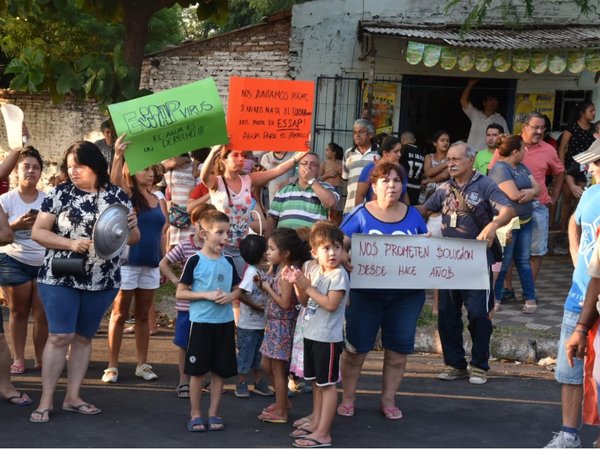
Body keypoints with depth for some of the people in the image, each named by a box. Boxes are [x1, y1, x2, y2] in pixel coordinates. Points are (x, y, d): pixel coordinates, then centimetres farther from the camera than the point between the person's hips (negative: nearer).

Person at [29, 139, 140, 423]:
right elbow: (37, 232, -5)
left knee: (83, 337, 10)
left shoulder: (118, 196, 3)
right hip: (60, 277, -3)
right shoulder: (60, 193, -4)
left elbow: (133, 239, 7)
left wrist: (132, 227, -16)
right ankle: (46, 401, 0)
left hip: (102, 281, 3)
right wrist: (71, 243, -18)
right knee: (60, 336, -7)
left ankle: (73, 397, 19)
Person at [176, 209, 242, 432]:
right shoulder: (195, 261, -8)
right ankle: (195, 414, 14)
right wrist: (207, 295, -18)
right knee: (197, 370, 3)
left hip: (225, 322, 4)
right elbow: (180, 293, -7)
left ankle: (213, 413, 19)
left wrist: (230, 296, -7)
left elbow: (238, 289, 16)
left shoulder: (228, 262, 6)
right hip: (201, 322, -4)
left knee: (220, 370, 9)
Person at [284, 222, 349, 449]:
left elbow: (331, 304, -26)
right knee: (317, 381, 19)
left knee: (327, 384, -2)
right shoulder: (314, 271, 7)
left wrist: (307, 287, -20)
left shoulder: (339, 275, -16)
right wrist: (297, 283, -3)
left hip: (328, 337, -8)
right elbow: (305, 302, 14)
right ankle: (315, 422, 31)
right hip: (311, 334, 8)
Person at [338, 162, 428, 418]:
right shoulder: (361, 215, -2)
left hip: (407, 295, 3)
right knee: (356, 346, 3)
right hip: (366, 293, -3)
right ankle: (348, 397, 18)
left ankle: (388, 399, 21)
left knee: (398, 349, 8)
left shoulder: (413, 215, 8)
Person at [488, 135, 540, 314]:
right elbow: (514, 195, -22)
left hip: (525, 221, 8)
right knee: (503, 262, 1)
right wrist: (530, 192, -4)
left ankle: (530, 298, 13)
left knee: (523, 260, 10)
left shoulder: (522, 167, 12)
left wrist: (529, 192, -16)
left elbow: (537, 188, 7)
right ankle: (494, 298, 12)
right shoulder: (500, 168, -15)